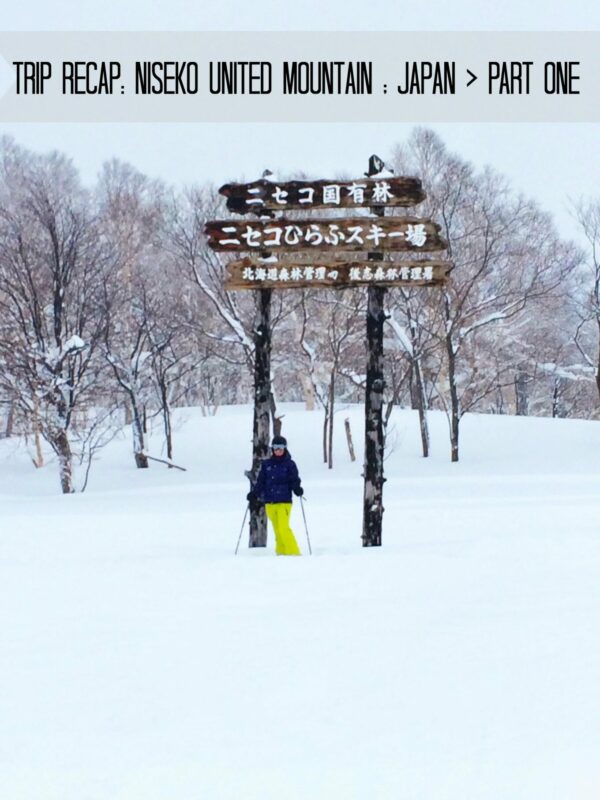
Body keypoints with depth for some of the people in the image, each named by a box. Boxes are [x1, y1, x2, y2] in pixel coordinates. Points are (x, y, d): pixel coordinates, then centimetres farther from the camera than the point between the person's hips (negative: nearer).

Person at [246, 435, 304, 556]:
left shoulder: (289, 464, 3)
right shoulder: (266, 464, 12)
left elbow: (294, 480, -3)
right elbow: (261, 482, 12)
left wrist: (297, 489, -23)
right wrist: (254, 494, -1)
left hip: (284, 502, -4)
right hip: (270, 503, 4)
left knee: (283, 528, -16)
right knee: (277, 530, 5)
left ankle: (293, 552, -11)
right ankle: (281, 553, 10)